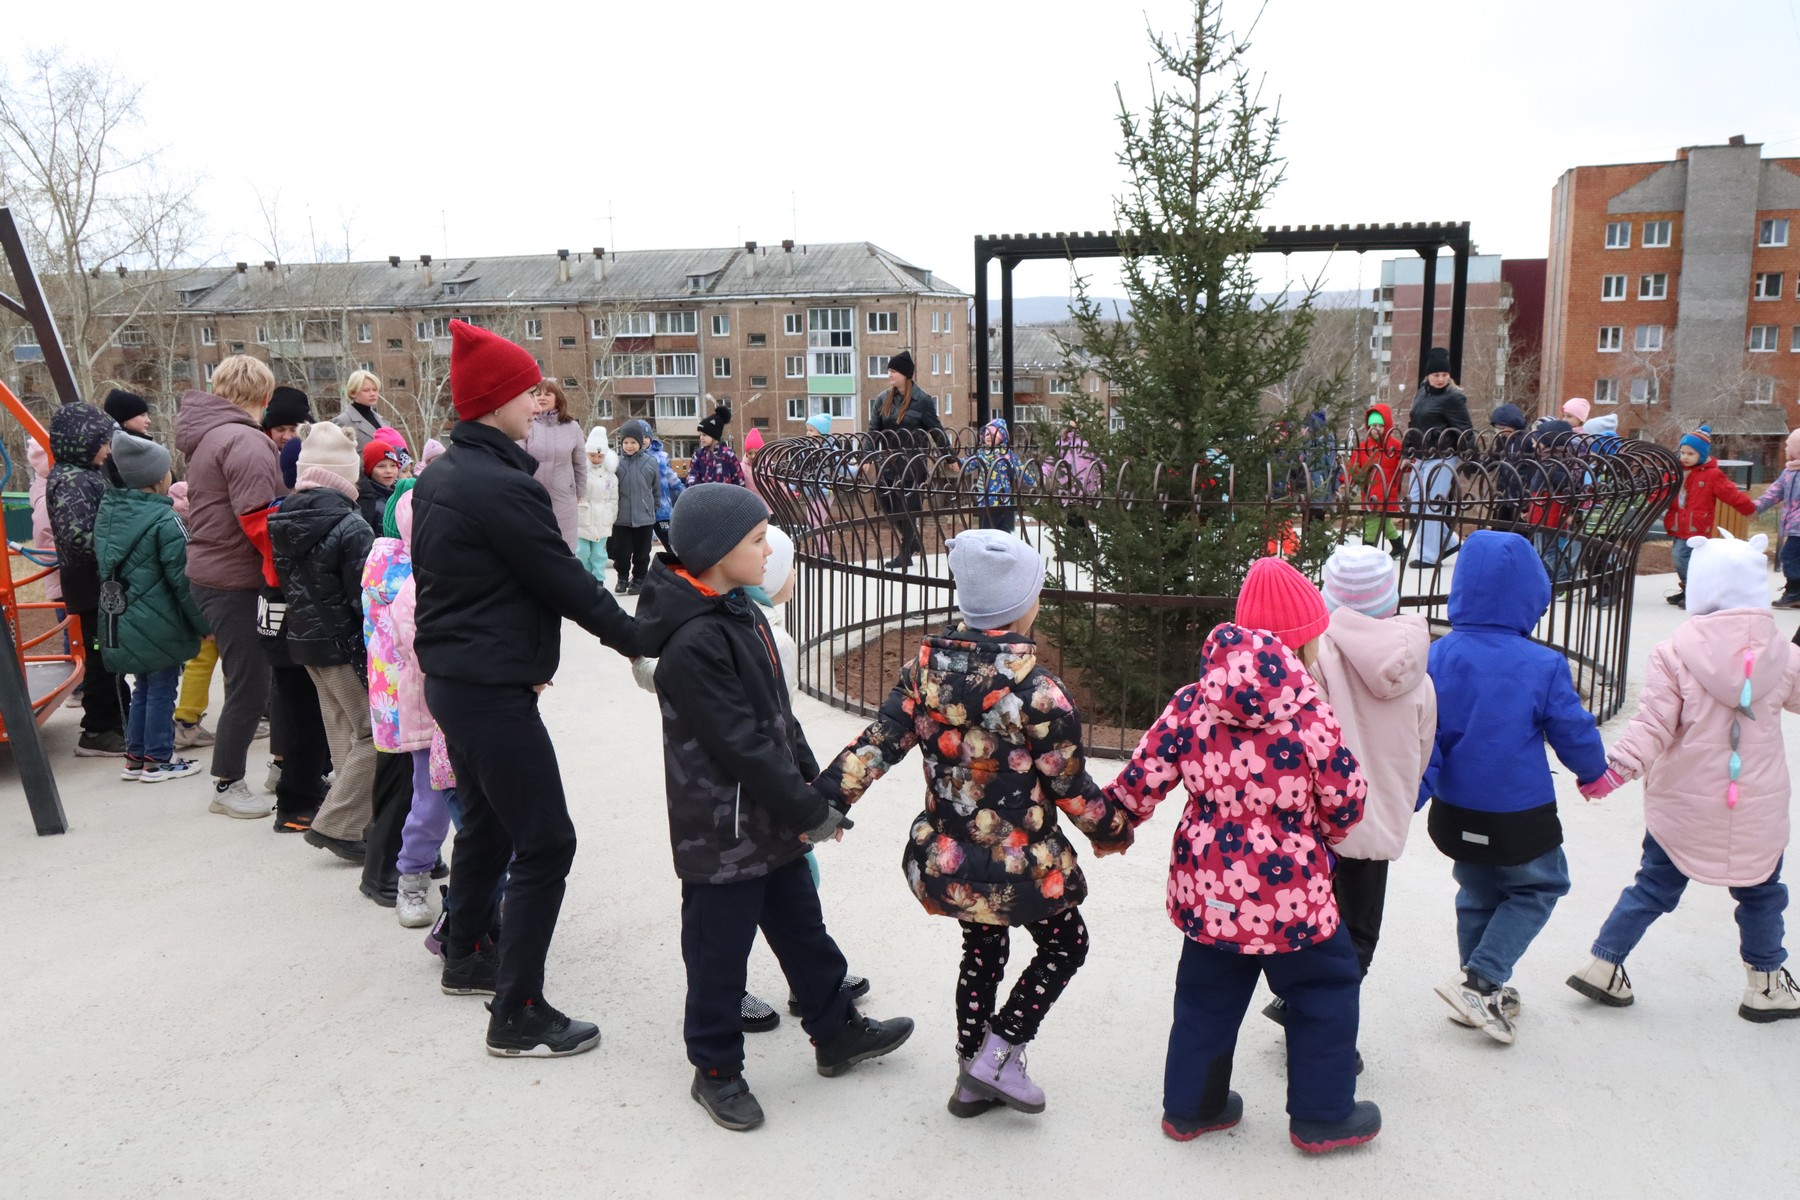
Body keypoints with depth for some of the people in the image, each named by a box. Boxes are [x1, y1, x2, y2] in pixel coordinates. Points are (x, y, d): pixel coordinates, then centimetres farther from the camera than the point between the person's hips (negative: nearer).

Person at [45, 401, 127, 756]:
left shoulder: (85, 475, 14)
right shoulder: (71, 481, -16)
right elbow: (79, 536, -26)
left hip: (101, 583, 9)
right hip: (94, 584, -9)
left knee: (111, 656, 15)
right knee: (104, 657, -2)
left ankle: (112, 724, 25)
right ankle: (98, 732, 6)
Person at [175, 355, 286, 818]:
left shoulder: (205, 436, 14)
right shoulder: (245, 440, -18)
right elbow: (259, 519, -25)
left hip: (211, 571, 10)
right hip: (236, 580, -10)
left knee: (246, 680, 20)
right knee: (249, 686, 0)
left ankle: (228, 776, 31)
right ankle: (227, 786, 11)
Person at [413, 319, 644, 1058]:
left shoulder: (439, 478, 10)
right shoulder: (503, 486, -20)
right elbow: (565, 580, -17)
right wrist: (638, 639, -4)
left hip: (450, 675, 10)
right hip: (492, 688, -10)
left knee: (486, 821, 24)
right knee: (545, 843, -5)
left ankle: (465, 958, 41)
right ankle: (517, 1017, 1)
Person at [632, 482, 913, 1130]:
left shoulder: (741, 611, 5)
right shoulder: (691, 645, -26)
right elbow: (740, 744, -25)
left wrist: (813, 785, 9)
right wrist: (811, 811, -18)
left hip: (773, 820, 9)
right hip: (720, 830, -9)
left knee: (802, 926, 22)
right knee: (719, 951, 8)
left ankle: (837, 1032, 39)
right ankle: (716, 1070, 27)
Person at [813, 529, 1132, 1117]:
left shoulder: (928, 665, -8)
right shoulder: (1036, 689, -23)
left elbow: (878, 743, -7)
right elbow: (1071, 787, -14)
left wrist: (827, 800, 2)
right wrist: (1113, 830, 4)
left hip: (947, 859, 6)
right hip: (1019, 865, -6)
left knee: (981, 952, 26)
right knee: (1064, 944, 22)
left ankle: (972, 1079, 36)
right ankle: (998, 1053, 16)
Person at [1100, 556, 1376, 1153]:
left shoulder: (1193, 702, -8)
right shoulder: (1308, 708, -19)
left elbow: (1142, 778, -5)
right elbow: (1346, 801, -10)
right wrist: (1327, 833, 13)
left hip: (1207, 887, 4)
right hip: (1289, 891, -4)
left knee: (1206, 995, 21)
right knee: (1325, 991, 19)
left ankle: (1190, 1107, 35)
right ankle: (1322, 1116, 30)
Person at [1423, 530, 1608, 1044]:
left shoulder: (1437, 657, -11)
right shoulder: (1542, 666, -19)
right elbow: (1575, 734, -7)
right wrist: (1593, 771, 14)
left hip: (1455, 814, 4)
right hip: (1520, 816, -4)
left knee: (1478, 896, 24)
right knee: (1538, 888, 21)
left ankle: (1483, 994, 36)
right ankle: (1482, 981, 8)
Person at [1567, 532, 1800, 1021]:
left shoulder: (1674, 653, -15)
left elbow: (1652, 727, -19)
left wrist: (1617, 767, -17)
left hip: (1682, 804, 0)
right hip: (1758, 809, 1)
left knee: (1653, 887, 13)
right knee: (1760, 893, 19)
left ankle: (1604, 966, 15)